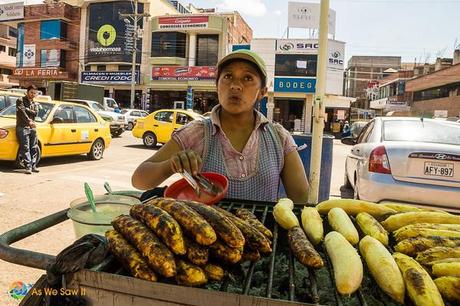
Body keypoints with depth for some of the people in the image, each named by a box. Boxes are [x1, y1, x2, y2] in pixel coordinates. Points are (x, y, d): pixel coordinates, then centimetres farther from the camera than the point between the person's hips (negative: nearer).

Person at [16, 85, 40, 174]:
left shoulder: (35, 104, 20)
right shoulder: (20, 100, 4)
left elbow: (35, 113, 1)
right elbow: (21, 111, -10)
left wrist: (26, 109, -9)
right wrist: (29, 121, -18)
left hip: (32, 128, 6)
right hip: (22, 127, -6)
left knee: (34, 148, 3)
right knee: (25, 148, -10)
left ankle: (33, 166, 8)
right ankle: (28, 167, -13)